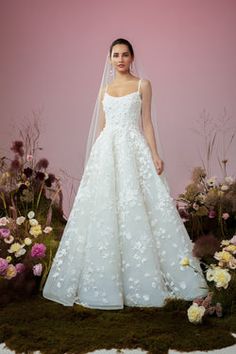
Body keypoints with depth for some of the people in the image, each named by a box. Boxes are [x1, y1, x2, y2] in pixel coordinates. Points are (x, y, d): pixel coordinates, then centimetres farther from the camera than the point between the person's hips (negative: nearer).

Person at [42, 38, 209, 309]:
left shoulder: (143, 85, 9)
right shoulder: (104, 90, 17)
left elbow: (146, 123, 4)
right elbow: (100, 127, 17)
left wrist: (155, 155, -7)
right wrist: (91, 159, 11)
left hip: (134, 150, -3)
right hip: (106, 152, 3)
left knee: (136, 211, -7)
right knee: (103, 212, -1)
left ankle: (142, 280, 4)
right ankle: (105, 282, 9)